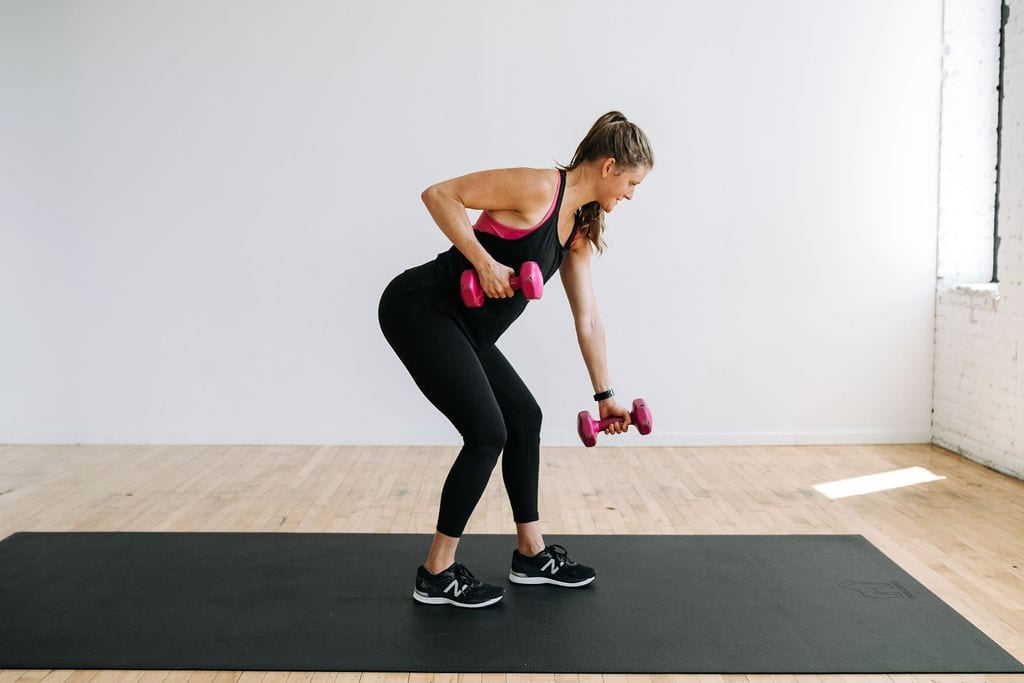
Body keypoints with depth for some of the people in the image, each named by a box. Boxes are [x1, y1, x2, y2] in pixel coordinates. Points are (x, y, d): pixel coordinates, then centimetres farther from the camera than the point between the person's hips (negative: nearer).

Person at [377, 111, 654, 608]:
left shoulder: (579, 229, 11)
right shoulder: (539, 188, -15)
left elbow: (587, 317, 15)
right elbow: (439, 194, -18)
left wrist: (605, 394, 18)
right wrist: (484, 263, -23)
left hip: (459, 325, 9)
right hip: (420, 307, -9)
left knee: (524, 418, 12)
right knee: (488, 434, -9)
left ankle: (531, 554, 25)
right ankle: (437, 574, 5)